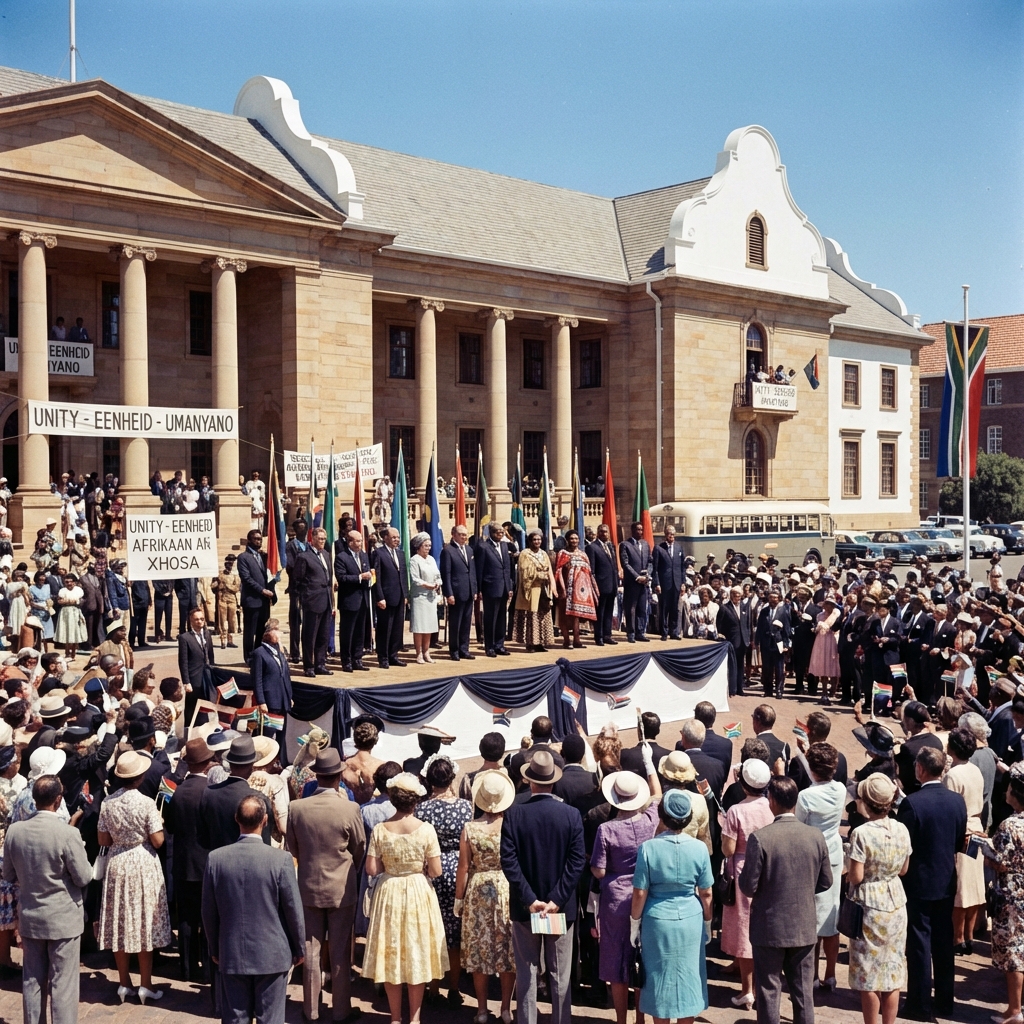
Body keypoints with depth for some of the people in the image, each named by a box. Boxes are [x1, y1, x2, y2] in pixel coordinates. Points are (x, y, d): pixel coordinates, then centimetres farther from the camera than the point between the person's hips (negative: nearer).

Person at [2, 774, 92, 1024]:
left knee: (32, 981, 16)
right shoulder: (68, 833, -22)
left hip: (29, 918, 5)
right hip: (63, 918, -5)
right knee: (63, 983, 5)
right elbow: (84, 877, -13)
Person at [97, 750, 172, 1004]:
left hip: (117, 864, 4)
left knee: (120, 924, 12)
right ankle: (145, 985, 11)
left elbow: (104, 840, 2)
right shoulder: (146, 803, -16)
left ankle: (124, 983, 20)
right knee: (144, 924, 6)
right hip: (143, 864, -4)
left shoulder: (108, 802, -4)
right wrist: (159, 823, 5)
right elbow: (157, 841, -14)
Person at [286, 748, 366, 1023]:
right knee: (340, 952, 9)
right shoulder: (349, 809, -18)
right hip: (342, 888, -2)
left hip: (308, 887, 2)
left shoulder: (297, 808, -12)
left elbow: (291, 848, 1)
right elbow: (360, 848, -5)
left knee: (311, 951, 13)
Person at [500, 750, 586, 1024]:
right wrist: (556, 900, -13)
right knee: (561, 976, 11)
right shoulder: (572, 814, -8)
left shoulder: (514, 814, -10)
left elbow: (508, 861, -14)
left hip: (524, 908, 0)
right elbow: (577, 862, -13)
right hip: (562, 908, 0)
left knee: (526, 975, 10)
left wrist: (530, 900, -12)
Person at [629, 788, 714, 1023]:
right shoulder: (699, 848, -11)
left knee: (660, 977, 14)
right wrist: (707, 918, 14)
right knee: (688, 977, 15)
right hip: (691, 921, 1)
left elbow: (640, 893, -9)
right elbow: (706, 893, -2)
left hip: (657, 921, -1)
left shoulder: (648, 848, -15)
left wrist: (635, 921, 5)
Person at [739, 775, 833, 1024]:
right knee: (803, 991, 15)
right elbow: (825, 882, 3)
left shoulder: (760, 838, -20)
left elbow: (748, 887, -16)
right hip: (805, 927, 3)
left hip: (769, 927, -3)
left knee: (768, 990, 10)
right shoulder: (816, 836, -7)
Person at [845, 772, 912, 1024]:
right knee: (893, 970, 14)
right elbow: (903, 870, 7)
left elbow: (856, 877, -18)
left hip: (869, 905, -5)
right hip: (895, 902, 5)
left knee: (869, 974, 7)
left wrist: (849, 864, 1)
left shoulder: (861, 834, -20)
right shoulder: (902, 830, -3)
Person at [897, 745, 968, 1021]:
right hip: (947, 882, 5)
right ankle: (944, 1001, 24)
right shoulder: (958, 801, -4)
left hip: (918, 882, -5)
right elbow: (960, 843, 5)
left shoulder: (912, 802, -20)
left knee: (919, 943, 4)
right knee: (944, 942, 14)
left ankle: (920, 1004, 11)